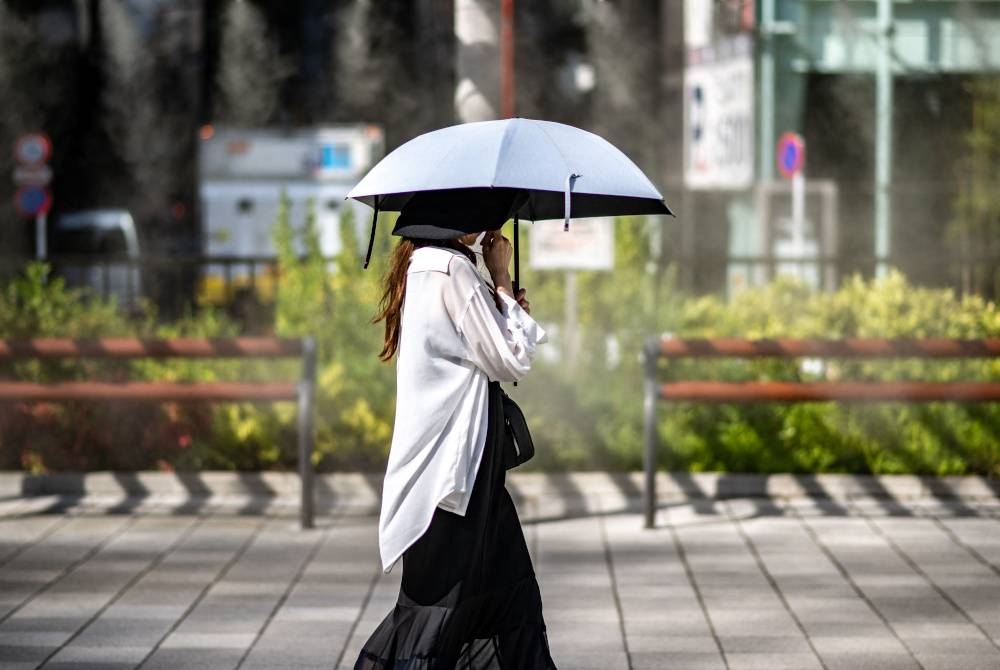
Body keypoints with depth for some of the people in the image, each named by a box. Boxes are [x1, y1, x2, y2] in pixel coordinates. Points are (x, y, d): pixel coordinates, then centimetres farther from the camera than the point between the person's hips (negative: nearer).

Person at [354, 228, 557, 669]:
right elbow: (511, 363, -13)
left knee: (513, 596, 12)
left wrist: (508, 308, 8)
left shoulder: (422, 265, 14)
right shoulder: (450, 267, -16)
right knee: (440, 602, -4)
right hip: (453, 462, -10)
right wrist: (501, 278, -6)